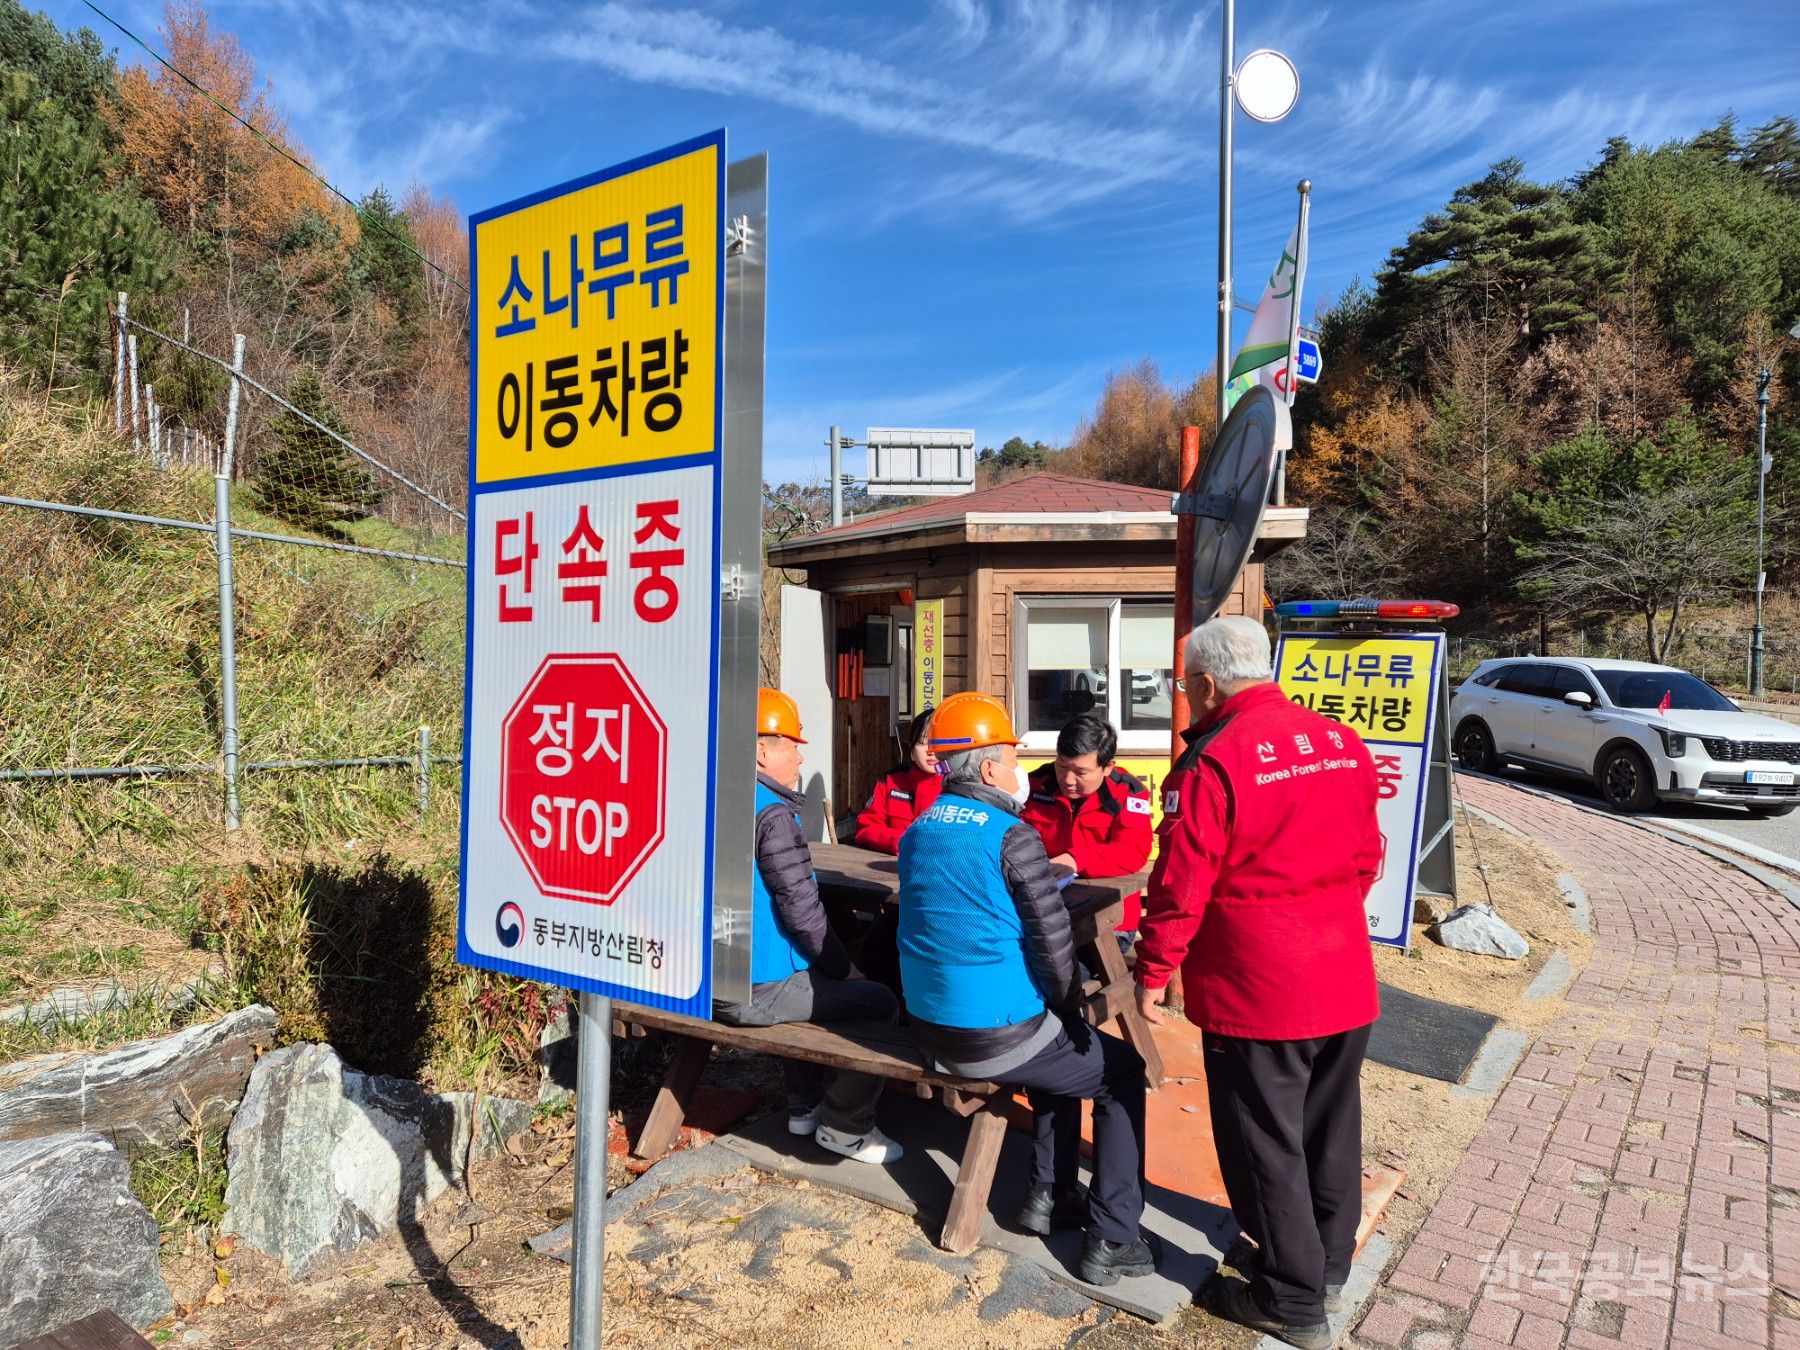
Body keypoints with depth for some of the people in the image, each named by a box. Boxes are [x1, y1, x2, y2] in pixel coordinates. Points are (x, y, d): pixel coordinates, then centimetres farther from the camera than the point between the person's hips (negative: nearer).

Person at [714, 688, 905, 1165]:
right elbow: (802, 910, -19)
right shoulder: (772, 813, -21)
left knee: (812, 978, 33)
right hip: (754, 990, -9)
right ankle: (845, 1127, 15)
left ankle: (804, 1105, 38)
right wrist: (843, 969, -4)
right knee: (879, 1002, 4)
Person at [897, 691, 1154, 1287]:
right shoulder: (1011, 835, -18)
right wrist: (1071, 1012, 4)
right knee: (1121, 1071, 14)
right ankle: (1112, 1240, 13)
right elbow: (1054, 944, -15)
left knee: (1064, 1048, 31)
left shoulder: (918, 830, 5)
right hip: (997, 1036, -8)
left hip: (931, 1028, 8)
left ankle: (1049, 1195, 35)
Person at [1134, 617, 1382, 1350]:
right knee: (1330, 1130, 22)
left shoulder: (1213, 761, -19)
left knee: (1266, 1145, 10)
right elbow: (1366, 856, 11)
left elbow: (1181, 886, -17)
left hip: (1258, 991, -7)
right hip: (1345, 980, 7)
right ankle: (1328, 1270, 40)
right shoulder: (1342, 743, 2)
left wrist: (1152, 973, -5)